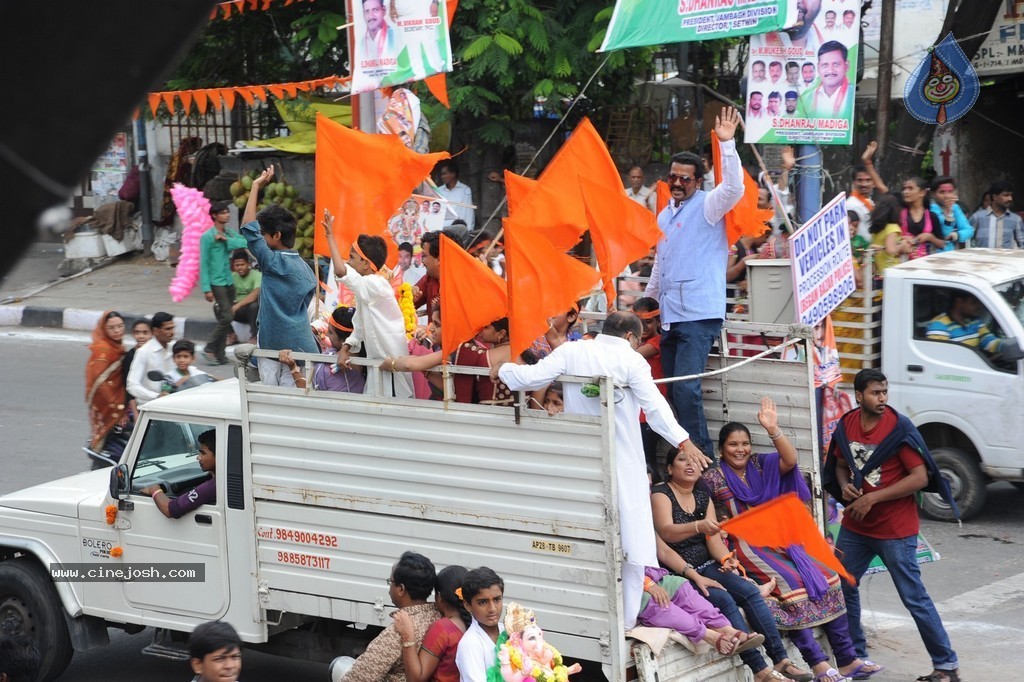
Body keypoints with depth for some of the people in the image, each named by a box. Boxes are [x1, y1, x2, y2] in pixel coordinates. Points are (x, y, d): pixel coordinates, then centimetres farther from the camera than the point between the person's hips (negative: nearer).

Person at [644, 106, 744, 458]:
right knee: (675, 391, 7)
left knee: (686, 388, -18)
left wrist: (727, 144, -31)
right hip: (669, 317, 8)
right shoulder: (666, 215, 20)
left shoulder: (707, 206, -3)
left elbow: (734, 188, -24)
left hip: (699, 314, -8)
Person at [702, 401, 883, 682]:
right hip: (745, 549, -6)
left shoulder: (760, 465, 10)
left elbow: (790, 460, -8)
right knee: (791, 585, -27)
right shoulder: (713, 479, -1)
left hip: (776, 542, 6)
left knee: (827, 578, -8)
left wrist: (773, 429, -19)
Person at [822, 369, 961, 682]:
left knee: (914, 598, -4)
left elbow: (920, 478, -20)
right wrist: (844, 485, -6)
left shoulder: (900, 428, -17)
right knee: (842, 588, 14)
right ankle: (856, 656, 30)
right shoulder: (847, 424, 0)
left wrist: (873, 497, -21)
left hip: (895, 530, -6)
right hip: (855, 527, 6)